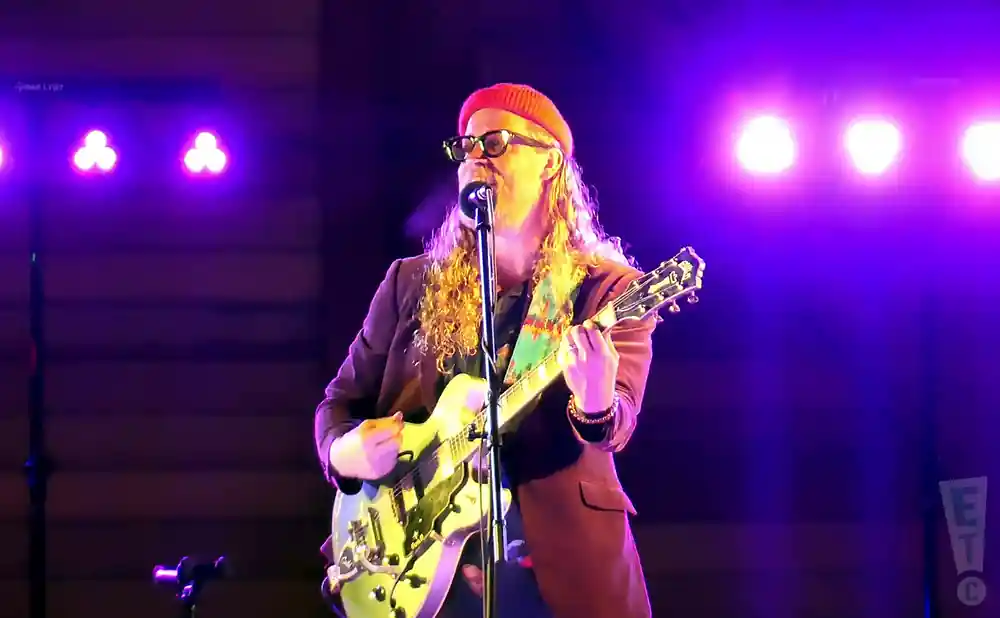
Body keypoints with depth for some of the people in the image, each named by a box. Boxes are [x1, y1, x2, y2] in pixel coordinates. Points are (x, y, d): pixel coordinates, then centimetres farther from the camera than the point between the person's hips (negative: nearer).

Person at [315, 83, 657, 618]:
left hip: (565, 571, -2)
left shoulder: (608, 288, -1)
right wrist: (344, 451, -8)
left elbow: (616, 427, -14)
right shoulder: (411, 283, 9)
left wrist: (596, 401, -36)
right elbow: (342, 399, 14)